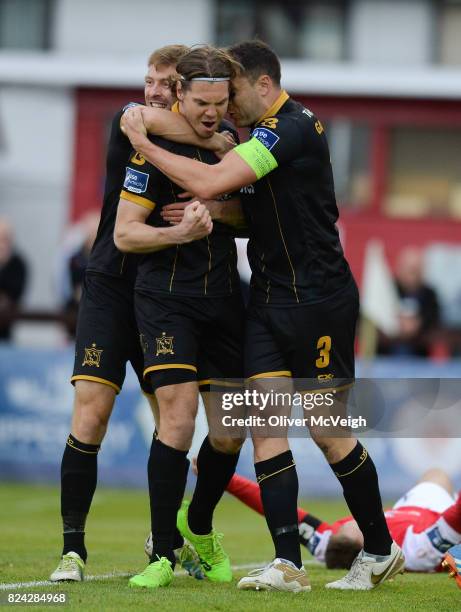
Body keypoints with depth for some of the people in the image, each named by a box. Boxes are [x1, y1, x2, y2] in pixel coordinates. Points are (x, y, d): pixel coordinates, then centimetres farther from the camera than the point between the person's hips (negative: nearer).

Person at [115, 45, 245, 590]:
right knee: (179, 414, -18)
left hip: (223, 295, 6)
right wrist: (179, 232, -27)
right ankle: (163, 553, -10)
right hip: (166, 295, -6)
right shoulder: (157, 146, -11)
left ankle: (199, 526, 30)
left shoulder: (229, 139, 7)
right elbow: (124, 233, -11)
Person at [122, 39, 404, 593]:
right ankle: (287, 564, -7)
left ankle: (380, 551, 15)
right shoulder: (266, 133, 14)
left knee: (327, 432, -1)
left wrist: (143, 143, -15)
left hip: (318, 300, -9)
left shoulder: (292, 127, -17)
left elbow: (209, 182, -25)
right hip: (268, 299, 9)